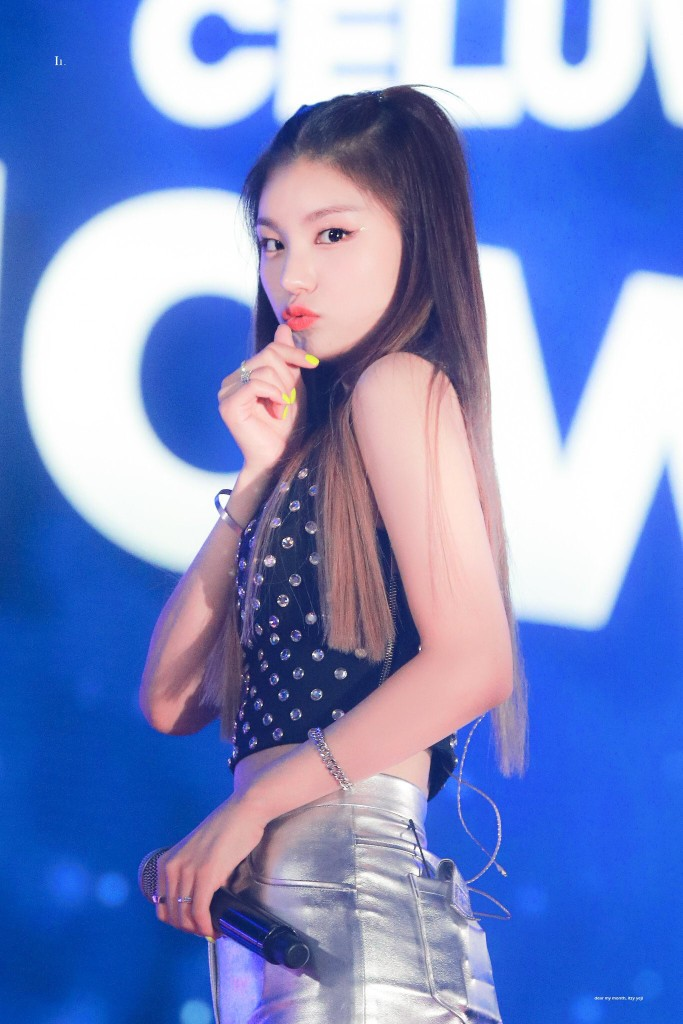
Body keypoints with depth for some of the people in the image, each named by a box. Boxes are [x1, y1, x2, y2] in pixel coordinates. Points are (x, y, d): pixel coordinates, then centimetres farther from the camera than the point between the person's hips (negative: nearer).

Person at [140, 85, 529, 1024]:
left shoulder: (400, 384, -2)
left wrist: (250, 805, -15)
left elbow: (472, 663, -16)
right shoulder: (315, 431, 21)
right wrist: (259, 472, 8)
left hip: (347, 878, -8)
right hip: (271, 901, 8)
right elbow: (172, 700, 14)